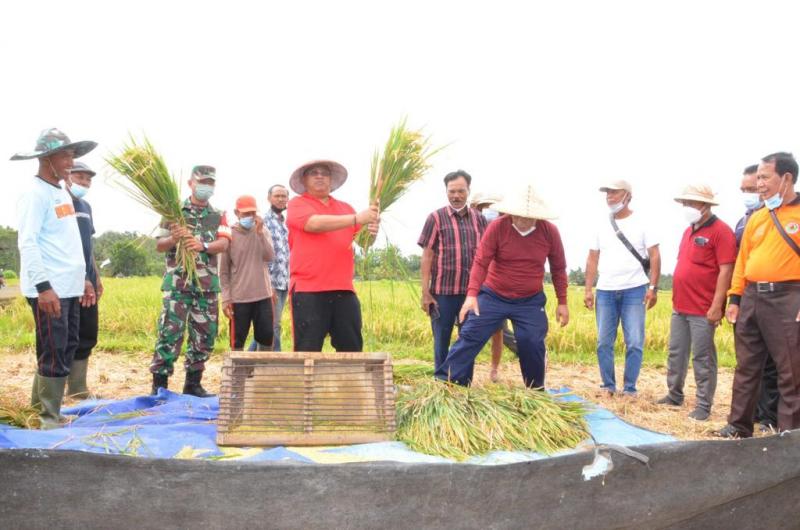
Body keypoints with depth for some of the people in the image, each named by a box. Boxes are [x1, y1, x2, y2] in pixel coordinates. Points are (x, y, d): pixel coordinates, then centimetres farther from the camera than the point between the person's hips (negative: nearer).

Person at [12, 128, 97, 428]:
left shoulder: (62, 193, 17)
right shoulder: (35, 194, -11)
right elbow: (27, 243, -19)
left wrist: (82, 278, 21)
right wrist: (43, 286, -25)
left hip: (68, 288, 9)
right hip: (48, 290, -9)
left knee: (66, 352, 13)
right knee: (53, 357, -5)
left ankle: (40, 410, 23)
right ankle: (49, 419, 4)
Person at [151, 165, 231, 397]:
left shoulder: (218, 216, 12)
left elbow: (224, 243, -5)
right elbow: (159, 245, 1)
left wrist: (202, 245, -26)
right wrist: (174, 238, -22)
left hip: (207, 285, 4)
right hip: (178, 283, -4)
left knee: (205, 335, 6)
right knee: (170, 332, -8)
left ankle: (193, 384, 18)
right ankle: (159, 384, -2)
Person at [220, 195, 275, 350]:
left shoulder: (263, 231, 6)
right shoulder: (229, 236, -3)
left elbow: (269, 257, -8)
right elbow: (223, 271, -1)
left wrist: (260, 233, -16)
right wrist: (226, 298, -7)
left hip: (263, 295, 3)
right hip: (239, 297, -3)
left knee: (267, 337, 7)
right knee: (237, 340, 3)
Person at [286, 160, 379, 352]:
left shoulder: (345, 208, 20)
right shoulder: (297, 204, 5)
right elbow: (315, 223, -15)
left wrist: (371, 232, -11)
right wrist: (356, 219, -21)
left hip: (344, 290, 5)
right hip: (308, 290, -4)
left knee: (352, 349, 7)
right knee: (308, 352, -2)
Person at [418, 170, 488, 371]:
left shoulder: (479, 219, 7)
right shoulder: (436, 218, -1)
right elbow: (427, 257, -2)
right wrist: (425, 293, -7)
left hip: (472, 292, 3)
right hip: (443, 292, -2)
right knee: (441, 341, 7)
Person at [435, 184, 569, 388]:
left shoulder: (550, 232, -7)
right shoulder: (497, 227, -14)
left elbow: (558, 268, 5)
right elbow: (480, 262, -17)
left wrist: (562, 302, 6)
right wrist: (472, 294, -29)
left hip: (530, 302, 1)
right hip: (493, 297, -1)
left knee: (533, 345, -2)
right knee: (470, 337, -5)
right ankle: (444, 383, 1)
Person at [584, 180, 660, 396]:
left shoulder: (641, 224, 1)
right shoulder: (601, 227, 11)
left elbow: (655, 256, -2)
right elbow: (592, 260, 12)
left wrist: (653, 287, -11)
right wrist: (588, 290, 5)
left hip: (634, 291, -3)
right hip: (605, 291, 3)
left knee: (634, 343, -3)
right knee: (604, 342, 4)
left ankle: (630, 388, 6)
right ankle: (608, 386, 15)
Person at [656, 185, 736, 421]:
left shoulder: (720, 231, -10)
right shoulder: (688, 231, 16)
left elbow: (726, 271, -16)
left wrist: (717, 306, -19)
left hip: (703, 311, -8)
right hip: (680, 307, 8)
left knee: (702, 358, -1)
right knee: (676, 354, 14)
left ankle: (704, 405, 8)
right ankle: (674, 395, 27)